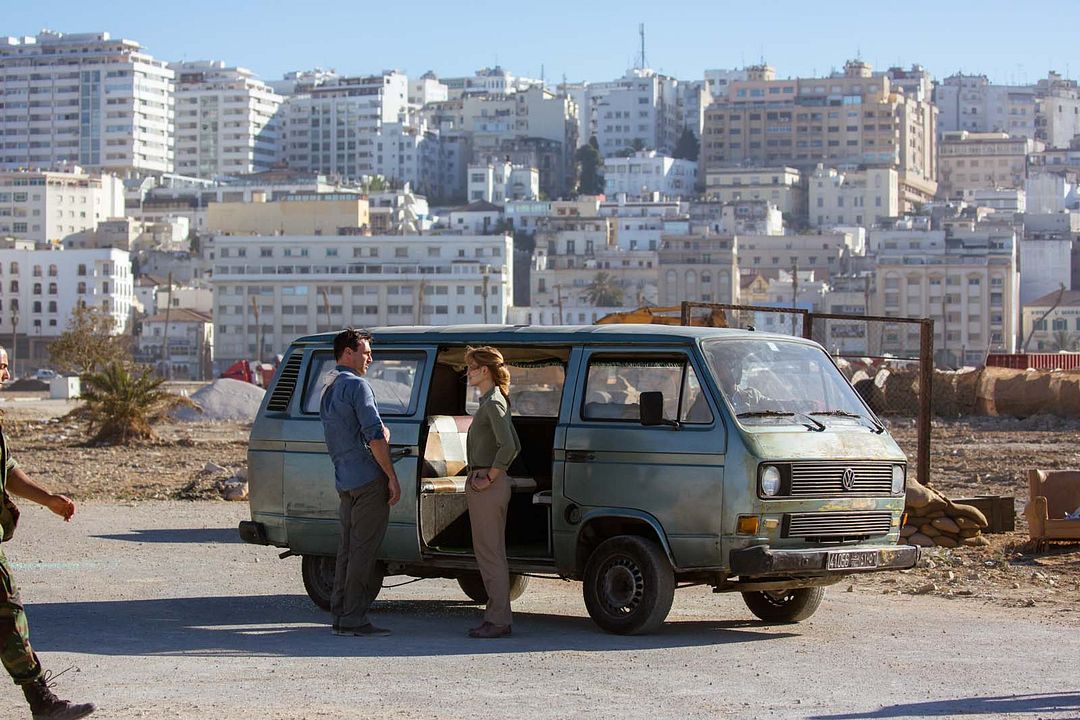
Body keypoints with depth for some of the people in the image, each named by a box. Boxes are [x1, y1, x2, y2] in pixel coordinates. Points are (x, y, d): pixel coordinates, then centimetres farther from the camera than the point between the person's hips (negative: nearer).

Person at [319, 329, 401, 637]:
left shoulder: (328, 392, 20)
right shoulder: (356, 385, -9)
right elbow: (374, 434, -16)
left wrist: (381, 435, 13)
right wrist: (392, 477, -13)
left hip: (344, 482, 9)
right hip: (368, 479, -9)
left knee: (347, 549, 12)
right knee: (363, 551, -6)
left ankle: (340, 615, 14)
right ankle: (354, 619, -6)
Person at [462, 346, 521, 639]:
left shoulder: (493, 403, -14)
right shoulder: (492, 401, 17)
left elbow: (508, 446, -25)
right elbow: (514, 446, 23)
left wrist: (490, 477, -19)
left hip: (487, 487, -11)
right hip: (485, 485, 11)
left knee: (490, 553, -7)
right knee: (489, 552, 13)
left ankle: (498, 620, -4)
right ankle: (496, 617, 18)